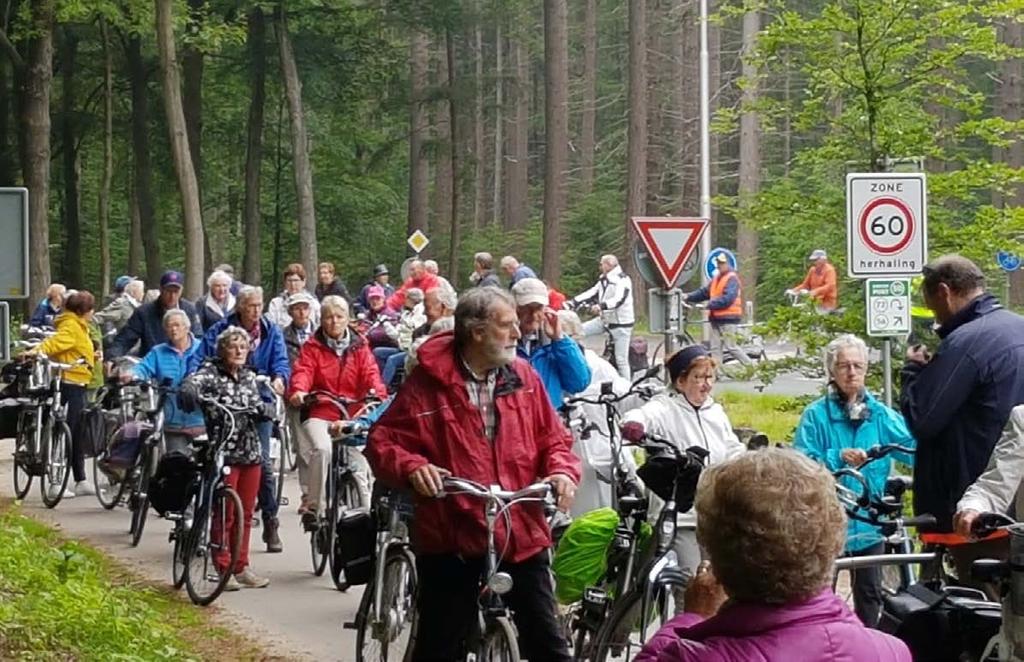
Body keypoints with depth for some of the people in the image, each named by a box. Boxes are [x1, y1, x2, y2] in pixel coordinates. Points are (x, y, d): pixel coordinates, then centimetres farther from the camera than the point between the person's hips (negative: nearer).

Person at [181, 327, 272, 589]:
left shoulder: (249, 376, 14)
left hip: (251, 452, 6)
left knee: (245, 514, 10)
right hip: (224, 452, -6)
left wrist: (262, 410, -10)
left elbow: (257, 405, 15)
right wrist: (190, 391, -48)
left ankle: (241, 568, 18)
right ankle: (224, 569, 3)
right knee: (225, 514, -4)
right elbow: (195, 381, -24)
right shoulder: (212, 371, -4)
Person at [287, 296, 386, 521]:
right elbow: (303, 371, -9)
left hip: (353, 416, 2)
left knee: (359, 458, -17)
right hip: (319, 415, -2)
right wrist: (298, 391, -32)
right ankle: (313, 507, -20)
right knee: (322, 449, -29)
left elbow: (370, 373, -2)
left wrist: (377, 392, -25)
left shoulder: (359, 347, 12)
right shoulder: (313, 347, 8)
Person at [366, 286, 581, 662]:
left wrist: (563, 472, -8)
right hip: (451, 537, -3)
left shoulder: (523, 377, 7)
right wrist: (412, 467, -22)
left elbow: (553, 439, 13)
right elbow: (383, 441, -3)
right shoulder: (429, 380, -5)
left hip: (521, 535, 3)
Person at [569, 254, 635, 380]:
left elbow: (619, 299, -32)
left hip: (621, 323, -8)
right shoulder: (604, 280, 10)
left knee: (621, 360, -6)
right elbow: (591, 293, 6)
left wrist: (601, 306, -49)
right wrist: (572, 302, -6)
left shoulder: (622, 280, -18)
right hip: (605, 319, 8)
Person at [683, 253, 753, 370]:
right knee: (716, 347, 6)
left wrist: (710, 304, -24)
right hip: (716, 318, 8)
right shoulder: (716, 278, 16)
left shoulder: (732, 278, -10)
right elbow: (704, 292, 15)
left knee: (731, 347, -5)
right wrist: (689, 297, 4)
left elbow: (728, 299, -21)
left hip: (728, 318, -8)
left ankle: (751, 366, 7)